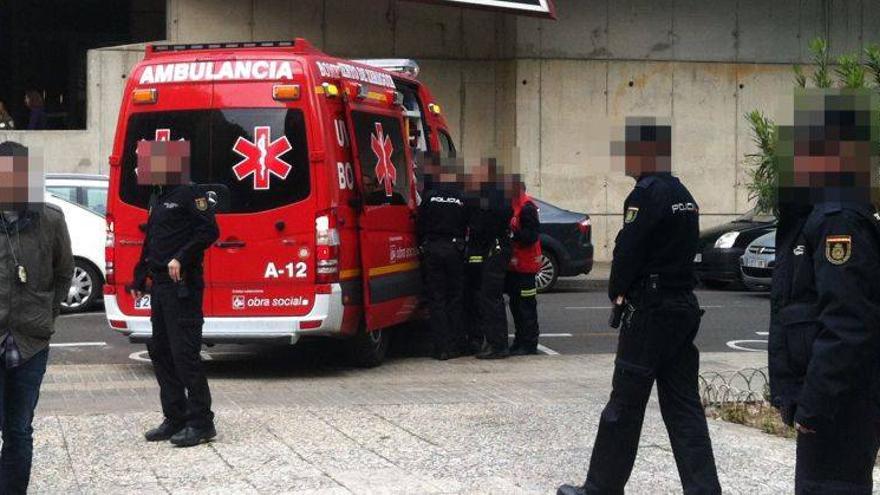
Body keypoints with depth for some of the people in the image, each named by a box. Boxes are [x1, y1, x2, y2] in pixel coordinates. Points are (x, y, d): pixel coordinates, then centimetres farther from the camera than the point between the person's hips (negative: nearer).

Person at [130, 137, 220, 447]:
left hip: (182, 286, -10)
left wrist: (181, 258, -23)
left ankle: (200, 423, -4)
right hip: (160, 286, 10)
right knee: (160, 352, 12)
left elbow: (209, 231, -17)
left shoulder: (189, 194, -10)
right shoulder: (157, 197, 17)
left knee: (184, 352, -9)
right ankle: (175, 418, 20)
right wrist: (139, 279, 23)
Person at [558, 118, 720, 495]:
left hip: (650, 312, -9)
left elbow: (627, 251, -16)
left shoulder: (647, 195, -15)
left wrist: (617, 291, 2)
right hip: (683, 306, 9)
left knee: (625, 406, 1)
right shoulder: (683, 195, 14)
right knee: (683, 407, 8)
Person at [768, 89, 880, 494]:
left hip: (840, 400, -10)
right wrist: (791, 395, 18)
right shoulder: (809, 217, 14)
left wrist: (813, 406, -23)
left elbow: (847, 327, -24)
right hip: (819, 395, 10)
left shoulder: (840, 221, -18)